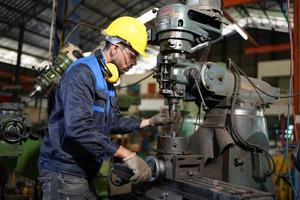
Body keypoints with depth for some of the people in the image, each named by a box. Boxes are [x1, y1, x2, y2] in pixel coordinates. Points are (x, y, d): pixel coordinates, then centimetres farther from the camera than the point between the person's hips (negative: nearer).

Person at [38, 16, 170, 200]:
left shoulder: (108, 83, 15)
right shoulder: (82, 72, -18)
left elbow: (114, 122, 17)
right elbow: (78, 127, -31)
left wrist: (150, 122, 7)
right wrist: (128, 155, -31)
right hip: (64, 171, -9)